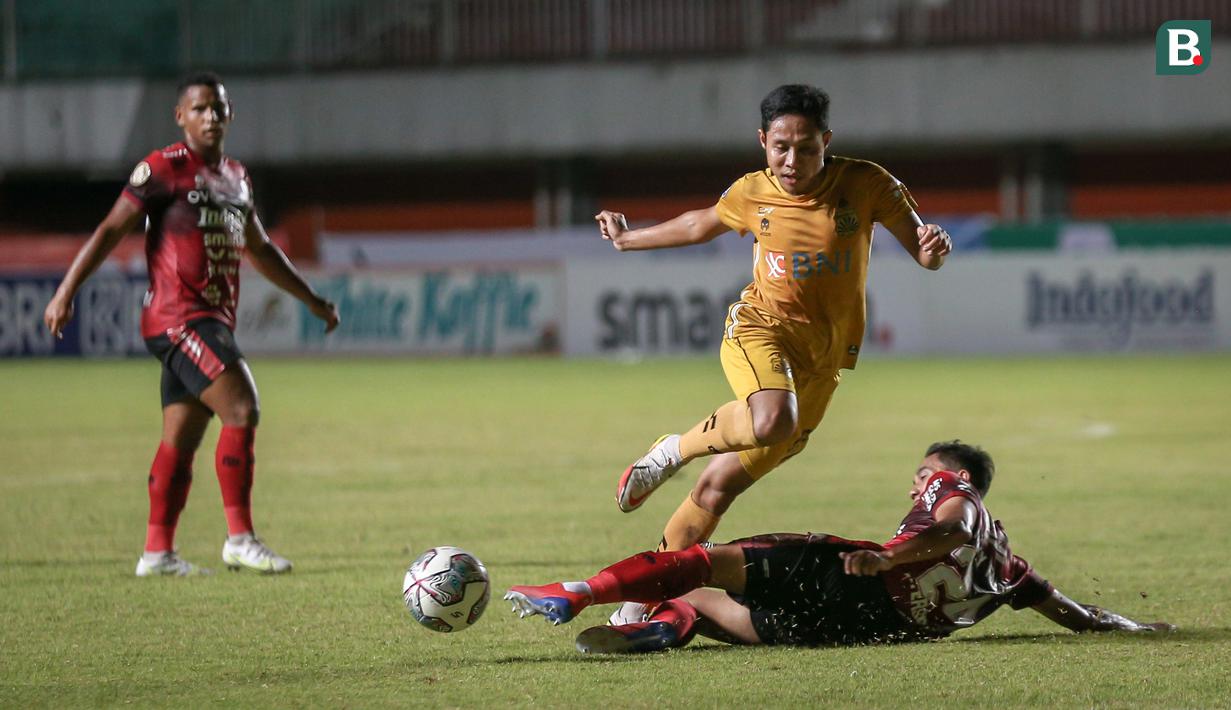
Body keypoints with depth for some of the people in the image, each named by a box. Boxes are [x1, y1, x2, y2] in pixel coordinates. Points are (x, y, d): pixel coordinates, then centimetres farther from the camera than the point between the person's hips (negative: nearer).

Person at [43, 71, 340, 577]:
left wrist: (311, 299, 35)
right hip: (176, 317, -8)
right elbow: (111, 231, -7)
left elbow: (259, 249, 31)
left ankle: (157, 552, 12)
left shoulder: (235, 177, 18)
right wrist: (66, 293, -14)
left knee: (182, 439, 8)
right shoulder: (164, 169, -6)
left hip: (214, 320, 8)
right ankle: (240, 539, -17)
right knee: (241, 408, -19)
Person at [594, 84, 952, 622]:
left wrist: (933, 247, -26)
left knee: (718, 487, -2)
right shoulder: (752, 194, 0)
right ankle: (674, 451, -11)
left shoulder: (865, 185, -5)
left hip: (821, 360, 1)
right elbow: (700, 225, 21)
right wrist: (628, 239, 34)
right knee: (771, 422, -38)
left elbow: (924, 254, -1)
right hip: (760, 329, 0)